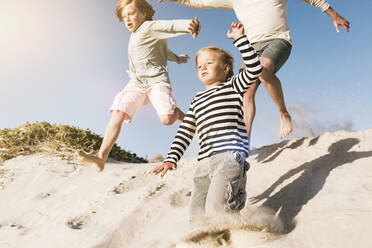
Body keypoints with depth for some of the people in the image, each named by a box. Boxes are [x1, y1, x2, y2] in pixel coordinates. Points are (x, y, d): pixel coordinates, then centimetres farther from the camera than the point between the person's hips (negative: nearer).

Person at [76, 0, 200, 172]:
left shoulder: (150, 27, -1)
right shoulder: (135, 36, 25)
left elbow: (171, 25, -22)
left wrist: (190, 25, -45)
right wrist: (177, 58, 53)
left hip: (156, 80, -7)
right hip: (136, 83, 8)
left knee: (166, 118, -26)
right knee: (118, 113, -13)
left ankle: (179, 113, 13)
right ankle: (101, 158, -17)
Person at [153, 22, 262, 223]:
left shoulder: (232, 87, 12)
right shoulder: (197, 100, 25)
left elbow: (254, 69, -5)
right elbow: (185, 132, 21)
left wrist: (240, 39, -7)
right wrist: (171, 158, 13)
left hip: (230, 155, -6)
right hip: (205, 161, 6)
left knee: (216, 212, -18)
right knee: (196, 219, 3)